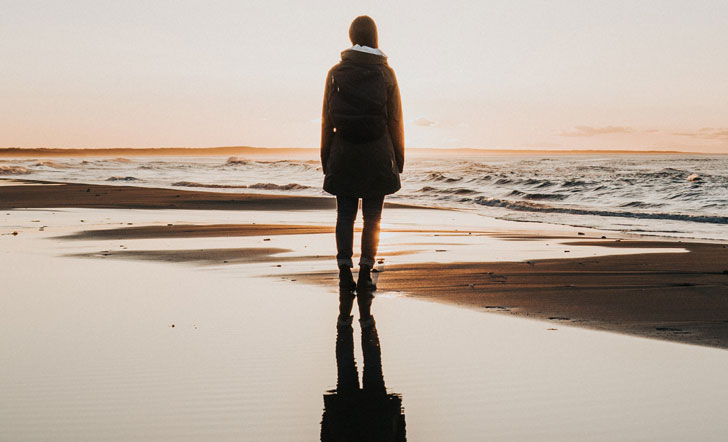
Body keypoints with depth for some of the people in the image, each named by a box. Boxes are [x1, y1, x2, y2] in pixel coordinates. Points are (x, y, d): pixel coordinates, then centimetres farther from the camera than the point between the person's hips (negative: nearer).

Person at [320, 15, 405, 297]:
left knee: (345, 215, 5)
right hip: (377, 154, -1)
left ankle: (345, 275, 2)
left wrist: (325, 158, 8)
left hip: (344, 154, 1)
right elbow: (395, 120, 0)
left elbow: (327, 119, 2)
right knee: (372, 216, 4)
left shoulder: (336, 73, 1)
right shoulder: (385, 73, -1)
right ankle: (365, 275, 3)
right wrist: (398, 159, 7)